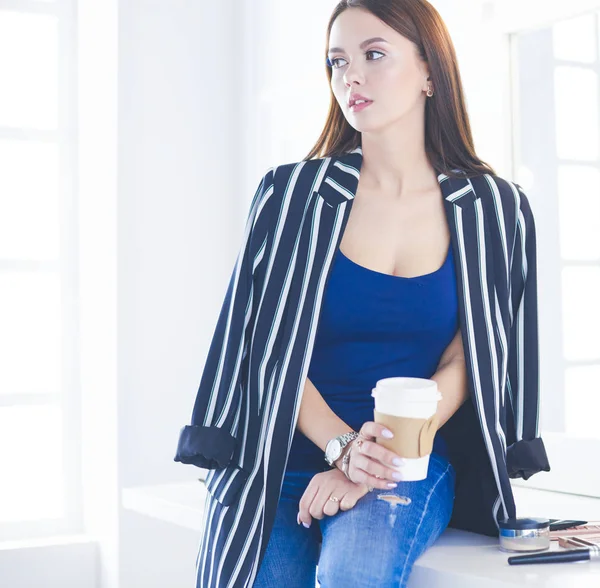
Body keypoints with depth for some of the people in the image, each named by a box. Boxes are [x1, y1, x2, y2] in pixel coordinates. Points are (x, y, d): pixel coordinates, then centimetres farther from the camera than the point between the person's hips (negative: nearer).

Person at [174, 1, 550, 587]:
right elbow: (271, 352, -1)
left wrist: (371, 465, -13)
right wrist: (341, 446, -17)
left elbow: (467, 361, -1)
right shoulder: (293, 194, 1)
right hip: (280, 465, 1)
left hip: (411, 464, -1)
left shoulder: (494, 210, 3)